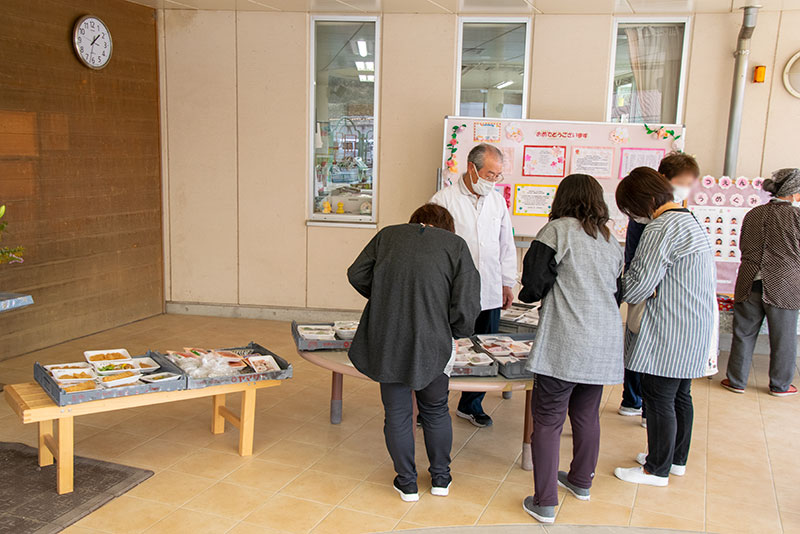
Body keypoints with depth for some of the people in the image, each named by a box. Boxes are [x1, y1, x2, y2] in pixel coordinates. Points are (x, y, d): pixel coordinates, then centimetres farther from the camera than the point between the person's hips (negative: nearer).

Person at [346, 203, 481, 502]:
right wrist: (458, 332, 10)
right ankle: (441, 478, 34)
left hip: (387, 342, 1)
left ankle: (407, 483, 27)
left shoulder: (388, 235, 6)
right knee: (436, 410, 21)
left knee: (397, 413, 15)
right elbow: (466, 306, -8)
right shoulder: (456, 245, -1)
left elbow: (357, 274, 9)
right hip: (432, 343, -1)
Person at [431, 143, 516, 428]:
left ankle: (471, 405, 27)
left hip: (489, 295, 5)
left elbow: (507, 246, 19)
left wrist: (507, 284, 16)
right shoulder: (444, 199, -4)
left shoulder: (498, 201, 12)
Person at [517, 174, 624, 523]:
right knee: (587, 415, 21)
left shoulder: (557, 230, -6)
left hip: (564, 344, -7)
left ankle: (545, 502, 5)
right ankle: (581, 482, 37)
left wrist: (527, 294, 11)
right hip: (605, 343, 7)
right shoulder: (611, 241, 14)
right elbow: (617, 292, 18)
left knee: (548, 420, 1)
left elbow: (533, 285, -10)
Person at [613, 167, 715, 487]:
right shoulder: (690, 221, 15)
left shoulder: (662, 227, -17)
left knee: (658, 398, 1)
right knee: (679, 395, 19)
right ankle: (676, 459, 33)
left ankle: (657, 469, 13)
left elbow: (638, 286, -19)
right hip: (695, 332, 10)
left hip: (669, 335, -10)